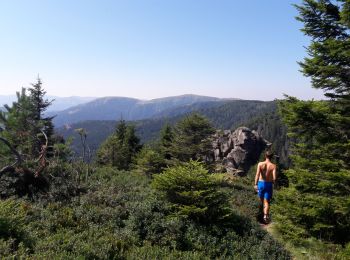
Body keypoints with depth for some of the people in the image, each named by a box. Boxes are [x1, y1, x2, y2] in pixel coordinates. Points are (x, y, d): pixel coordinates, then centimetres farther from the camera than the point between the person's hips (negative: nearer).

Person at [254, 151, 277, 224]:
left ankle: (264, 212, 43)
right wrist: (272, 182, 7)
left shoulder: (260, 164, -7)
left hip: (261, 183, 1)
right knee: (267, 201, 3)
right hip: (269, 184, -1)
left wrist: (255, 184, -26)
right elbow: (274, 177, -16)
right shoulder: (273, 166, -8)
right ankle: (265, 215, -16)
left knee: (261, 199, 23)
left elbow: (257, 174, -20)